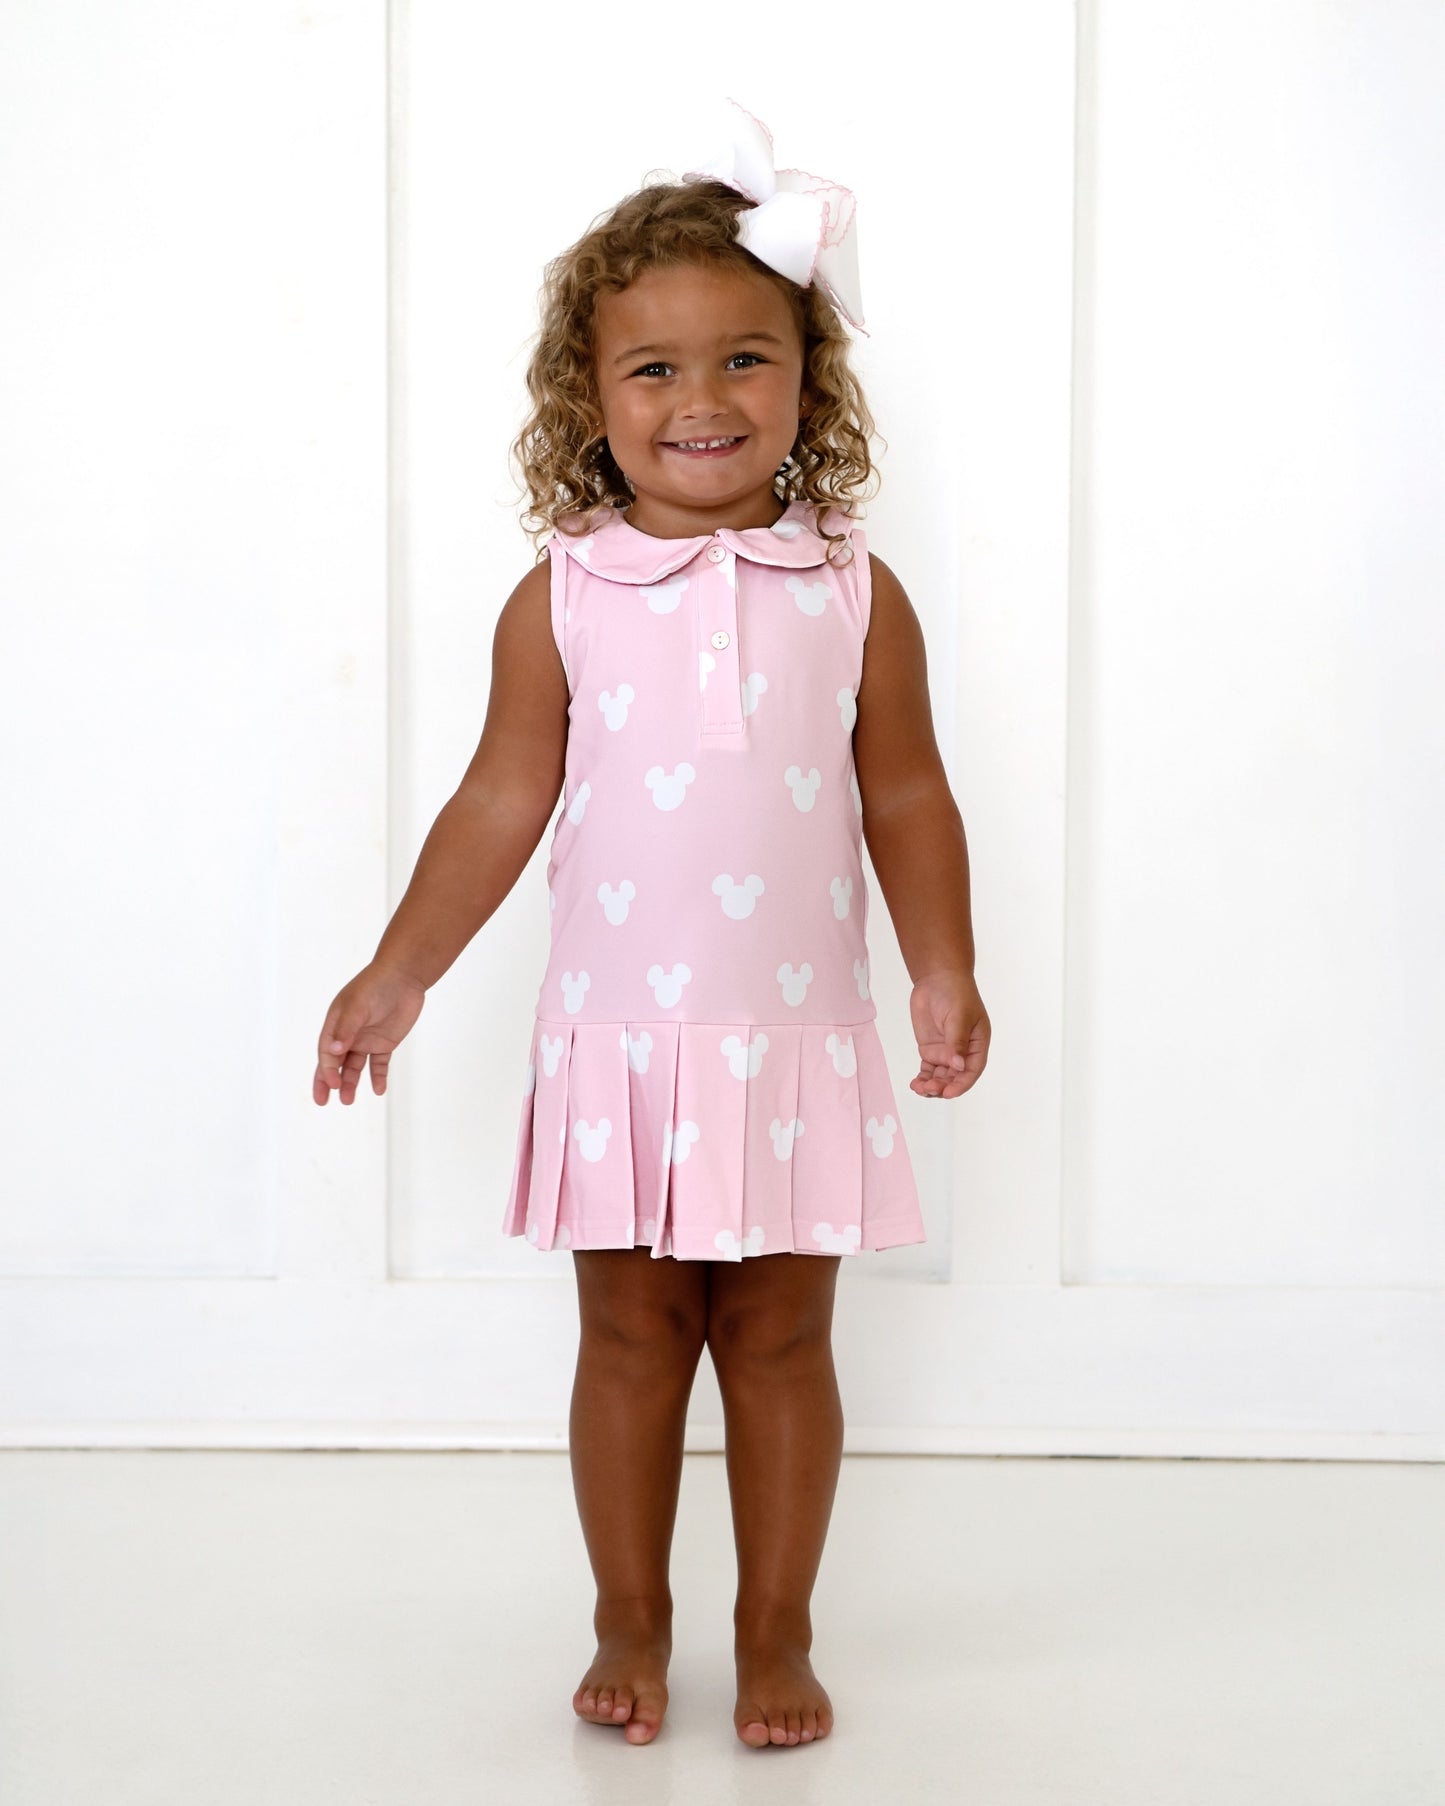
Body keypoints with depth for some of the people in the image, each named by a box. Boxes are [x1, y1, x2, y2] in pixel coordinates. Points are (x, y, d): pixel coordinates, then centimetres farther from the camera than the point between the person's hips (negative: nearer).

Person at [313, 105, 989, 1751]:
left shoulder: (852, 592, -1)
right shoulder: (564, 598, -2)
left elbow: (906, 797, 3)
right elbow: (502, 800, 3)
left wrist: (943, 970, -6)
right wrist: (399, 972, 2)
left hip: (794, 1040, 0)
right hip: (617, 1040, 0)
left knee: (779, 1335, 9)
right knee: (629, 1334, 10)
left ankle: (778, 1631, 25)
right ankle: (630, 1625, 28)